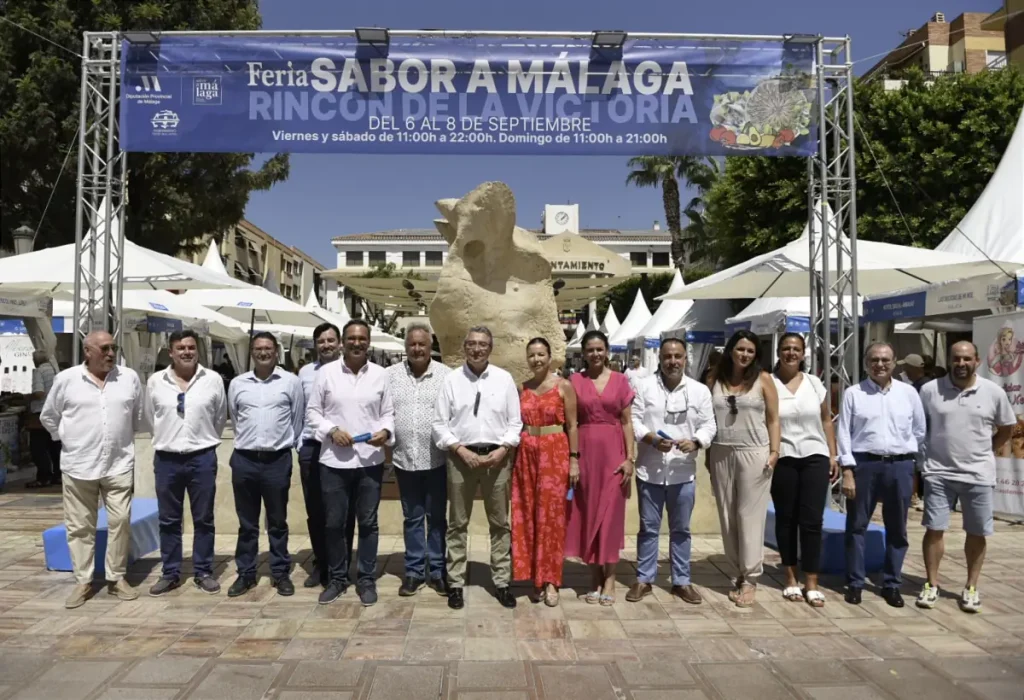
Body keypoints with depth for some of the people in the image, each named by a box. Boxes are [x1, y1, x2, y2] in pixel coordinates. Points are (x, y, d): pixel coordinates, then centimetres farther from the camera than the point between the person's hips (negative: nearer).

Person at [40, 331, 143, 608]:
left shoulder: (130, 378, 1)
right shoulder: (66, 379, -3)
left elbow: (139, 414, 13)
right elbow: (48, 416, 9)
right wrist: (67, 440, 6)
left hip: (119, 465, 1)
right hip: (79, 466, -1)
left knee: (120, 522, 4)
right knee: (80, 526, 7)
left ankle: (117, 577, 17)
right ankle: (83, 581, 19)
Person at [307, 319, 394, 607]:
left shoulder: (380, 375, 2)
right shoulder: (326, 372, 0)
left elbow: (388, 412, 6)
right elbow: (312, 411, 3)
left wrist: (386, 431, -14)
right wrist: (331, 430, -13)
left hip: (370, 461, 1)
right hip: (334, 461, 0)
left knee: (368, 522, 10)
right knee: (333, 523, 10)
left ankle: (366, 579, 23)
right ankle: (337, 578, 27)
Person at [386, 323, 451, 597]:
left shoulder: (445, 375, -3)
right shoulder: (390, 375, 3)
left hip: (436, 459, -2)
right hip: (404, 459, 2)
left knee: (436, 517, 10)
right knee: (412, 518, 13)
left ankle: (437, 571, 22)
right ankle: (414, 571, 24)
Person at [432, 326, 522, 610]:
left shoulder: (504, 379, 3)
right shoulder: (451, 380, 1)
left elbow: (515, 422, 4)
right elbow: (440, 423, 0)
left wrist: (502, 450, -10)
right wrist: (462, 451, -11)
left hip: (497, 456, 1)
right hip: (461, 456, -1)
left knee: (499, 523, 9)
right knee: (458, 523, 7)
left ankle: (501, 582, 21)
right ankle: (455, 583, 18)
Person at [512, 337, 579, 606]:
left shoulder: (564, 386, -2)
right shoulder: (522, 388, 9)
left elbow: (572, 426, -2)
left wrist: (574, 460, -7)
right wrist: (514, 456, 7)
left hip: (555, 454, -4)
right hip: (526, 455, 4)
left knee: (551, 516, 0)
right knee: (528, 516, 6)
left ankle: (549, 580, 9)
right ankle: (536, 578, 16)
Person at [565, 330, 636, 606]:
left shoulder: (620, 381, 3)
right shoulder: (574, 381, 3)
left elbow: (627, 422, 4)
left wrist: (630, 458, -3)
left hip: (612, 452, -1)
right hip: (585, 452, 1)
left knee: (611, 514, 2)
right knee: (587, 514, 6)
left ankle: (609, 579, 13)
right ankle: (595, 577, 18)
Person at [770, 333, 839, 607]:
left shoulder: (814, 383, 7)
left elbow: (826, 421, 11)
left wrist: (833, 455, 6)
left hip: (815, 457, 2)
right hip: (782, 459, -2)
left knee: (812, 520, 1)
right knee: (786, 518, 7)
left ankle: (811, 583, 8)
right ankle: (791, 578, 19)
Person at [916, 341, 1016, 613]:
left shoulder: (994, 392, -3)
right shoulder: (930, 390, -5)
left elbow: (1007, 428, 11)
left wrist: (987, 453, 7)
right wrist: (922, 456, 3)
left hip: (978, 475, 1)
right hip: (938, 473, -1)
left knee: (977, 533, 9)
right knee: (934, 529, 2)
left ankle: (971, 588, 23)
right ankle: (932, 585, 14)